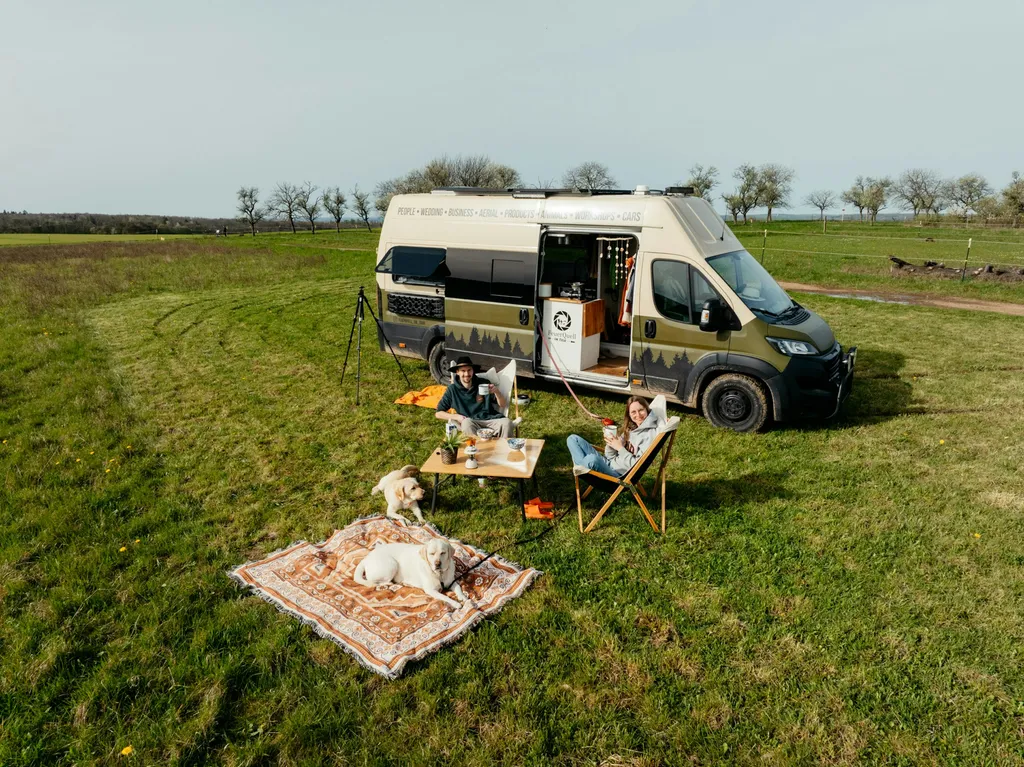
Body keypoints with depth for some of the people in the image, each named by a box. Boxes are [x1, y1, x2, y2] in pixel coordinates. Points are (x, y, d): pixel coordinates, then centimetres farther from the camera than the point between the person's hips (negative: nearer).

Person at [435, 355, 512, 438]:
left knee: (506, 422, -30)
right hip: (471, 422, -1)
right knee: (467, 422, -36)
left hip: (491, 420, 1)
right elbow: (438, 413, 11)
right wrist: (456, 417, -6)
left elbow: (502, 405, 10)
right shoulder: (453, 390, 7)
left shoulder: (484, 383, 8)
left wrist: (497, 391, -11)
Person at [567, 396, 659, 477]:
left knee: (592, 458, -39)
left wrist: (620, 448, -14)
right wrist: (610, 444, -7)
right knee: (573, 439, 6)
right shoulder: (630, 429, 13)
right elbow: (611, 457, 13)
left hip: (620, 475, -8)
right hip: (608, 463, 8)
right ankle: (584, 466, -15)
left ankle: (580, 463, -7)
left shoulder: (650, 433, -10)